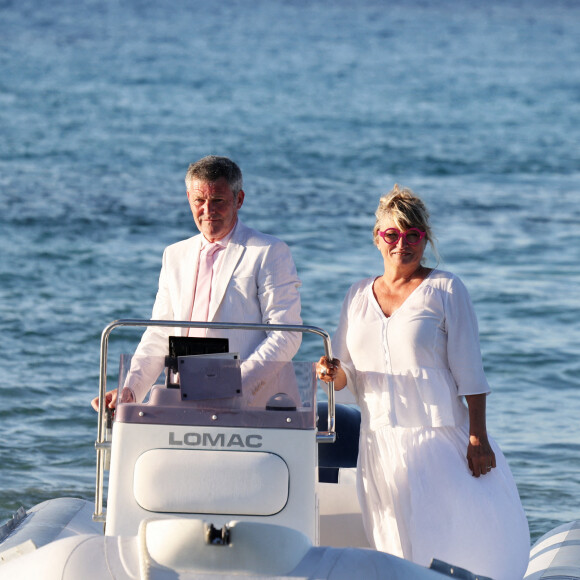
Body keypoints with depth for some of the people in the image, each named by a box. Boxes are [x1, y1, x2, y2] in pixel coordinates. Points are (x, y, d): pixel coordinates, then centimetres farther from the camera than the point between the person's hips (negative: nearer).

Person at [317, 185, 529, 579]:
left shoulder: (445, 290, 0)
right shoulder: (358, 296, 13)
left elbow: (469, 371, -4)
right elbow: (345, 375, 14)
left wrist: (478, 437, -12)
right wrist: (333, 372, -10)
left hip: (439, 441, -4)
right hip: (380, 444, 4)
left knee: (456, 544, -12)